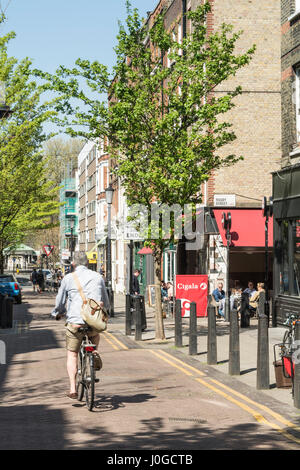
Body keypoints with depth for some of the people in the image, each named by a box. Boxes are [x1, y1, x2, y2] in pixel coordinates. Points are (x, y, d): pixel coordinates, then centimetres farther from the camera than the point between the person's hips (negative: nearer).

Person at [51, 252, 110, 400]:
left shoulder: (68, 278, 3)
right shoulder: (97, 277, 10)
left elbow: (60, 302, 9)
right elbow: (106, 302, 17)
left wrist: (57, 314, 30)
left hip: (75, 322, -2)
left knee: (72, 355, 11)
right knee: (95, 335, 37)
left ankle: (73, 388, 1)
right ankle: (94, 352, 9)